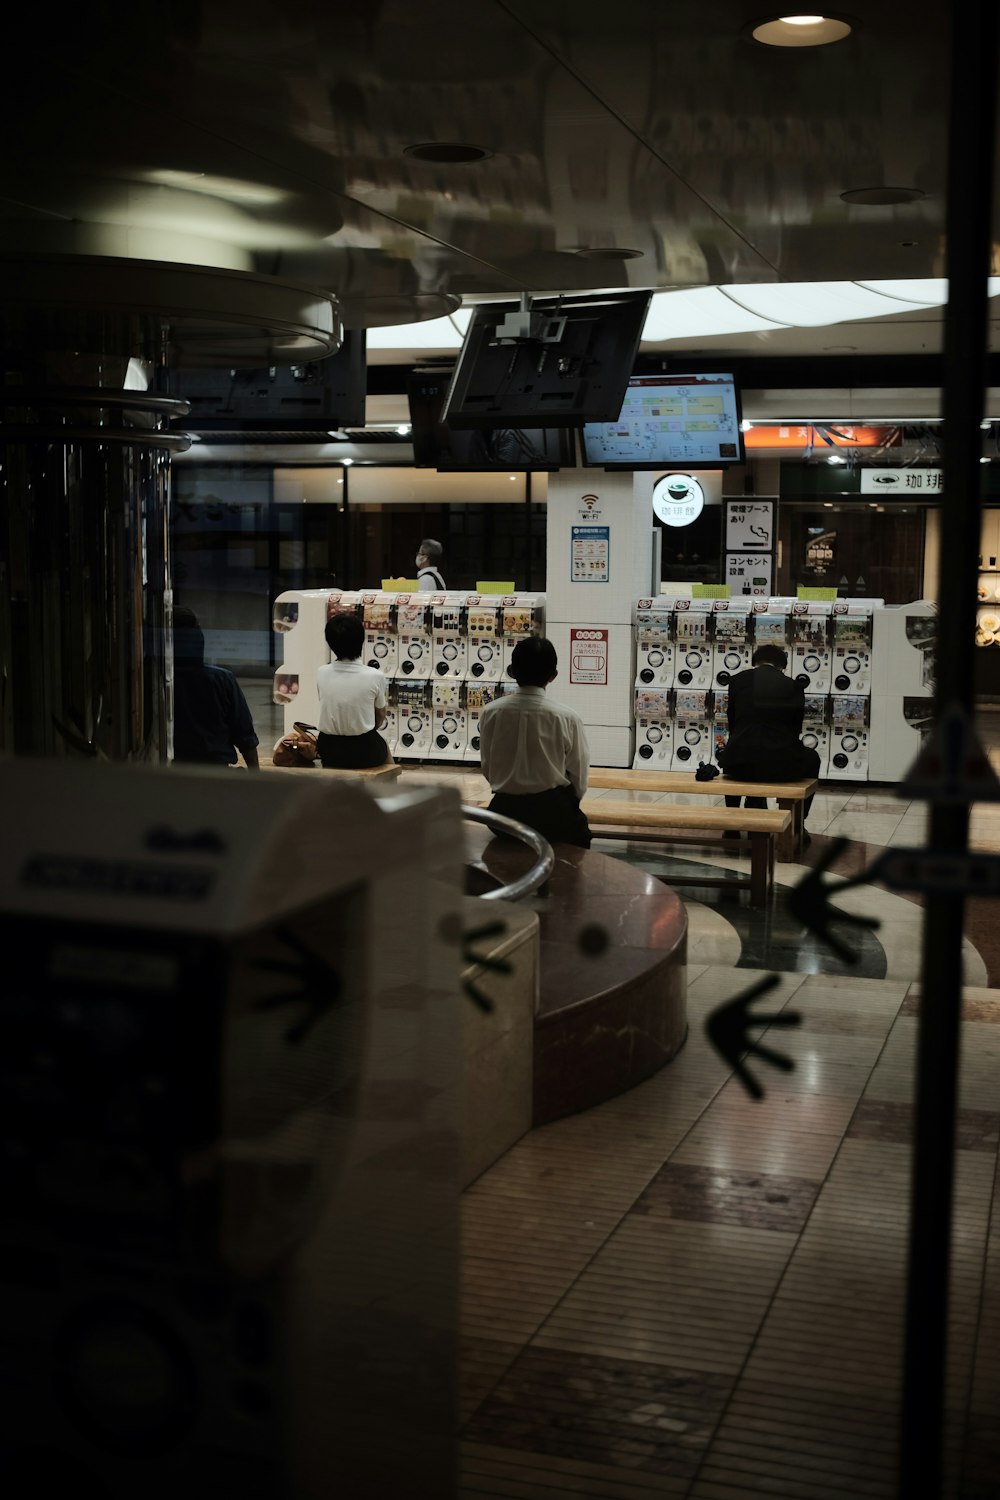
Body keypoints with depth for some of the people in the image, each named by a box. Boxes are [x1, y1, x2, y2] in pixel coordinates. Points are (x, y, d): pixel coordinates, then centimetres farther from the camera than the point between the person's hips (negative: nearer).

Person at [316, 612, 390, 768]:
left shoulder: (321, 674, -7)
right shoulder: (374, 676, -14)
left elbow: (330, 709, 7)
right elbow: (381, 716, 2)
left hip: (328, 752, 2)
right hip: (363, 753, -2)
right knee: (383, 746, 33)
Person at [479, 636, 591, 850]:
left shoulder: (491, 712, -6)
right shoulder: (567, 719, -13)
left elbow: (488, 770, 5)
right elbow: (579, 782, -3)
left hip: (505, 808, 3)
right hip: (552, 810, -3)